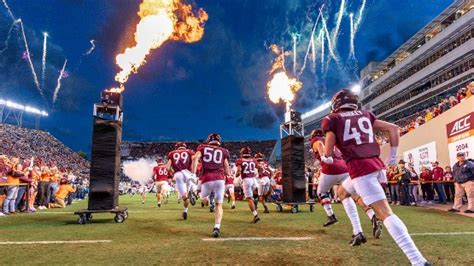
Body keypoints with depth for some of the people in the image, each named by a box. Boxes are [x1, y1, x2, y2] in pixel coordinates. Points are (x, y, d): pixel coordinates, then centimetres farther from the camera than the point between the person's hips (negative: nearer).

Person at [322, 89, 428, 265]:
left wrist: (326, 158, 20)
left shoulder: (332, 119, 5)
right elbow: (393, 128, 15)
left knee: (386, 213, -11)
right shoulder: (365, 115, 19)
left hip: (359, 168, -7)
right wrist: (393, 156, 21)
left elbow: (328, 153, -3)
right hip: (377, 164, 7)